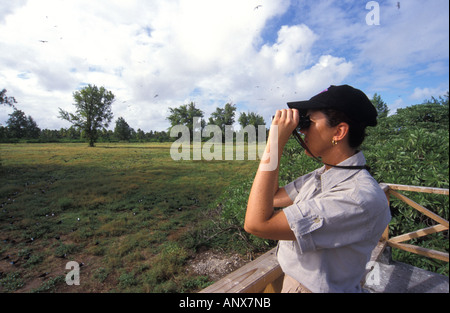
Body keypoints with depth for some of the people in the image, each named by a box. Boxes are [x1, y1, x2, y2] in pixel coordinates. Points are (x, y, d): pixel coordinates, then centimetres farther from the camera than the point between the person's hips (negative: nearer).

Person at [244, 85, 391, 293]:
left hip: (312, 287, -7)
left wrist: (275, 143, -32)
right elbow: (273, 198, 4)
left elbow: (257, 223, -37)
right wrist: (275, 145, -5)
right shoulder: (320, 176, -4)